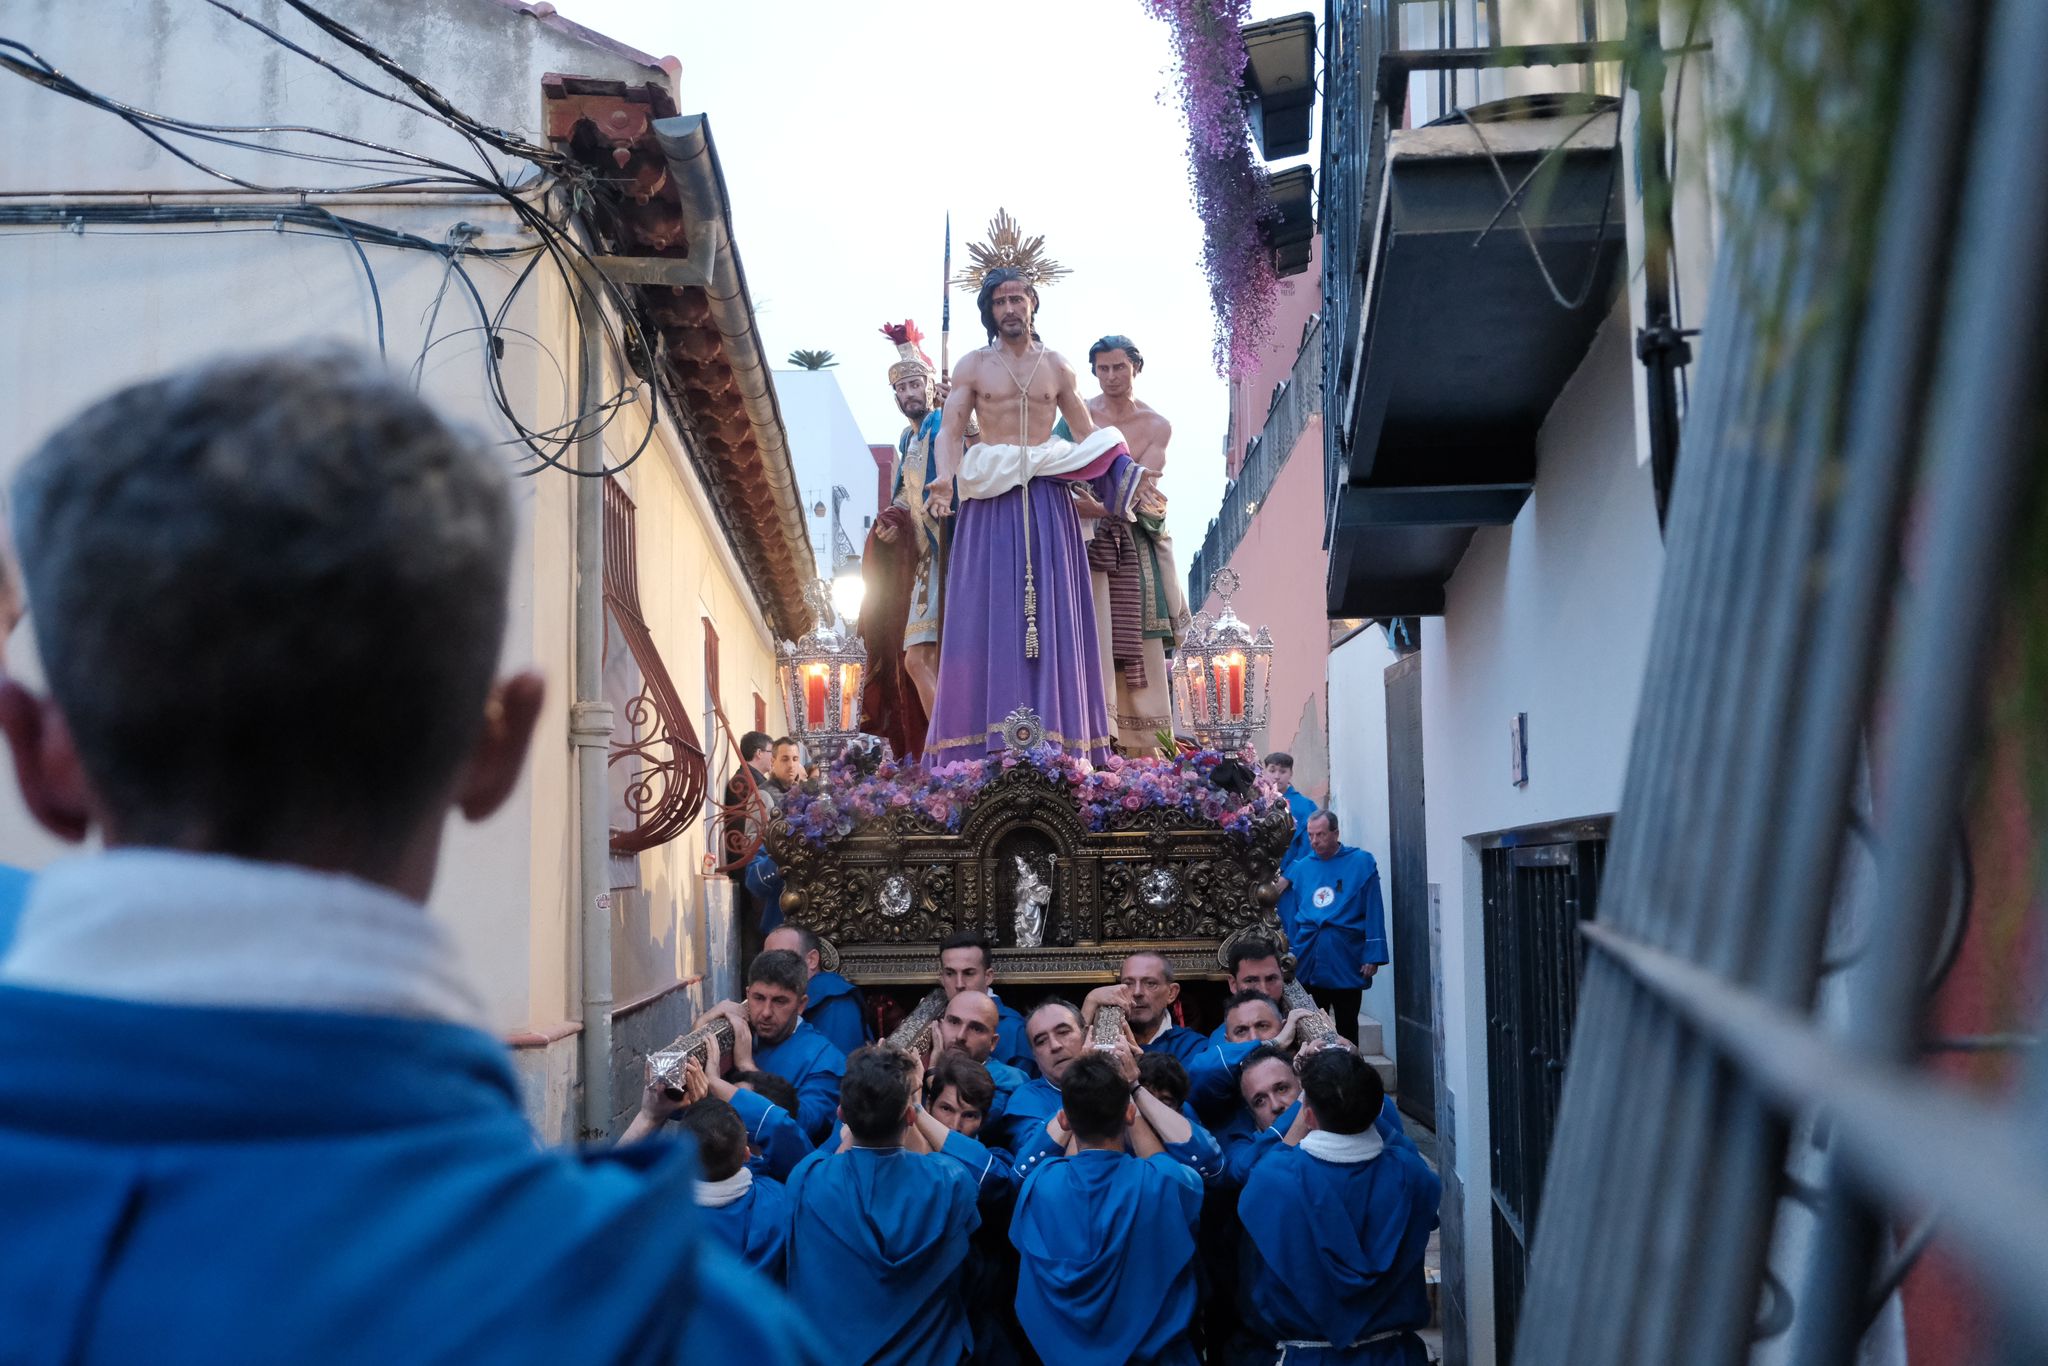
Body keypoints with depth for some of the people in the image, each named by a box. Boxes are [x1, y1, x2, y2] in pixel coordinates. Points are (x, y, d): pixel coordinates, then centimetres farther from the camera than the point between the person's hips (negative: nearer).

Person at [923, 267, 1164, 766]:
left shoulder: (1056, 366, 13)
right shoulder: (973, 366, 7)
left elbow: (1089, 435, 13)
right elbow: (949, 430, -2)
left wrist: (1130, 478, -2)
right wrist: (945, 479, -22)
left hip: (1048, 502, 2)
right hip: (990, 504, -2)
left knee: (1053, 617, -1)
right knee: (990, 615, -6)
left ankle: (1057, 740, 0)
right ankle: (988, 743, -7)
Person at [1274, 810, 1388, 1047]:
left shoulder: (1361, 863, -1)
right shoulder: (1300, 867, 10)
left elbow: (1373, 913, -5)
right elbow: (1290, 915, 13)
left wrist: (1373, 956, -11)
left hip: (1346, 963, -3)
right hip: (1308, 961, 3)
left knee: (1346, 1027, 6)